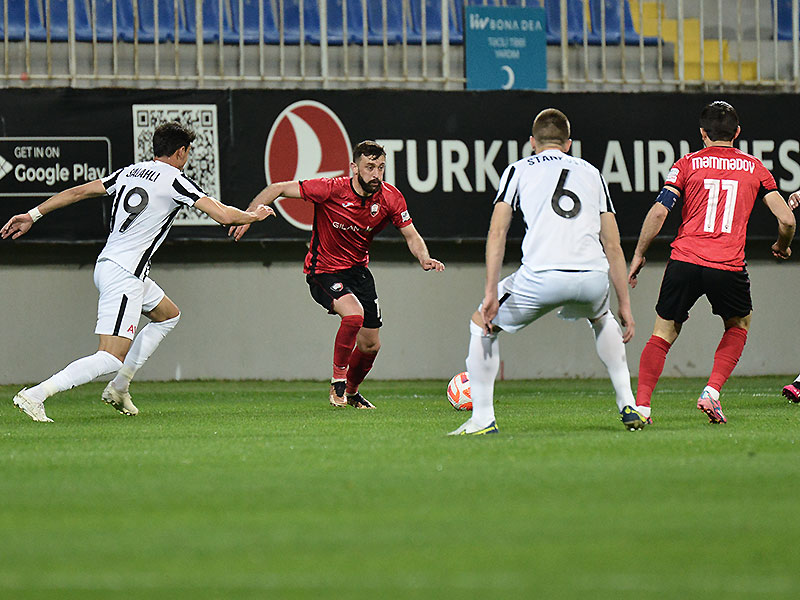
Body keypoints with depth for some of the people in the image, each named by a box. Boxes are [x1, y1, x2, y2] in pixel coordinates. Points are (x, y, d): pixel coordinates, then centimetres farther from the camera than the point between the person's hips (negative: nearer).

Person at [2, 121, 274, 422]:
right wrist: (254, 215, 10)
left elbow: (77, 191, 14)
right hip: (124, 275, -10)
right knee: (111, 358, -13)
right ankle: (35, 395, -22)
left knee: (169, 316, 27)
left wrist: (33, 214, 20)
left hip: (107, 263, 10)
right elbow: (223, 215, -10)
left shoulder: (129, 172, 13)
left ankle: (119, 387, 22)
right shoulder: (175, 180, -8)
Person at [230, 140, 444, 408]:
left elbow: (412, 237, -1)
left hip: (358, 270, 5)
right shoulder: (331, 189, -24)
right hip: (323, 272, -5)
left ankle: (351, 391, 37)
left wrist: (424, 258, -21)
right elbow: (278, 189, -18)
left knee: (371, 345, 7)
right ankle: (337, 381, -12)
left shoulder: (390, 198, -11)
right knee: (354, 314, -32)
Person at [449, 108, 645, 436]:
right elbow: (612, 246, 21)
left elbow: (497, 231, 5)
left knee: (482, 323, 21)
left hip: (542, 277, -3)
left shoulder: (518, 169, 19)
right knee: (601, 317, 38)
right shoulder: (591, 172, 26)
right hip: (593, 277, 3)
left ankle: (483, 418, 11)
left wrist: (491, 293, 0)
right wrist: (625, 305, 23)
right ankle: (628, 407, 29)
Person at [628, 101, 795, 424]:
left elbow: (658, 212, -2)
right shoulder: (755, 168, 11)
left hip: (684, 261, 0)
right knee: (739, 325, 25)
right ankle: (712, 392, 6)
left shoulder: (687, 164, 8)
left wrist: (638, 255, 8)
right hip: (728, 267, 0)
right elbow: (786, 220, 6)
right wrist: (782, 247, 28)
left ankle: (641, 404, -4)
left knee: (663, 334, 12)